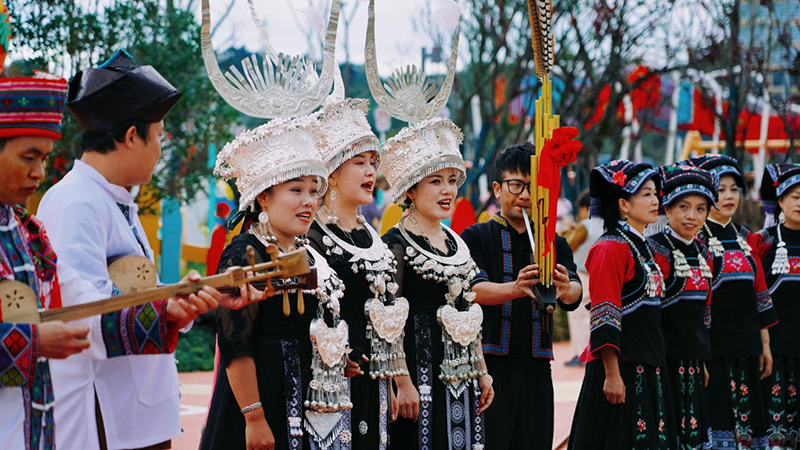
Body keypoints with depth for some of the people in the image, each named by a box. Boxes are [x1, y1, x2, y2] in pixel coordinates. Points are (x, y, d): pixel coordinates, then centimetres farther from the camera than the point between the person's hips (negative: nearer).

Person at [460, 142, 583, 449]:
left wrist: (566, 289, -30)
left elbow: (574, 293, -5)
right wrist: (515, 289, -34)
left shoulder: (556, 244, 13)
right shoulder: (477, 237, 3)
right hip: (490, 366, -3)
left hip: (537, 371, 3)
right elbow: (475, 289, -13)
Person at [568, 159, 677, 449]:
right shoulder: (611, 248, -12)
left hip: (648, 368, 9)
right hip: (622, 368, -9)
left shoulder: (643, 248, 15)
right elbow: (604, 319, -17)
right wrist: (612, 375, -20)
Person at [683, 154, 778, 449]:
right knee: (716, 424, -6)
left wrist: (764, 344, 15)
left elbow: (759, 292, 16)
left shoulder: (745, 238, 13)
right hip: (711, 347, -6)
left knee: (747, 420, 8)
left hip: (745, 347, 6)